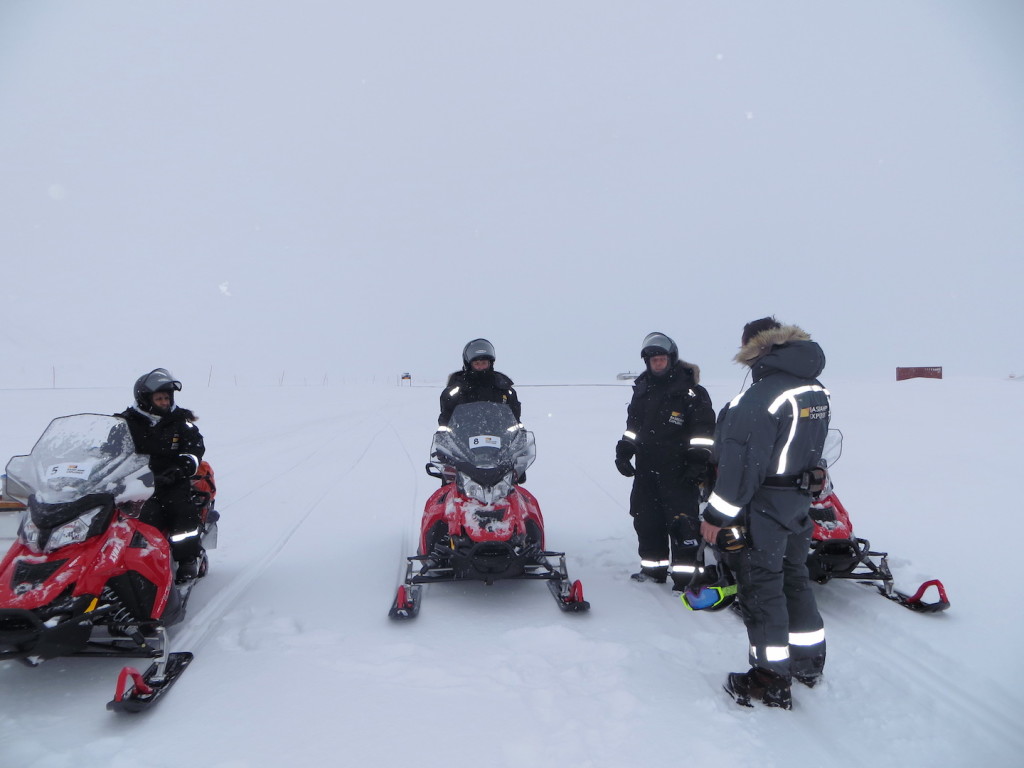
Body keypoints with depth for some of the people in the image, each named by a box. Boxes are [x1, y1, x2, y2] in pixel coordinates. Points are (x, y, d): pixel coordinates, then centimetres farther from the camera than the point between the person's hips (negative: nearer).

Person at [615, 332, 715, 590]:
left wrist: (698, 461, -16)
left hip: (679, 470, -6)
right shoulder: (642, 389, 13)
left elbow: (704, 430, -9)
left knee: (682, 521, -8)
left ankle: (685, 574, -1)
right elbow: (632, 425, 22)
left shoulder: (690, 390, -7)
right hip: (646, 467, 6)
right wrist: (624, 451, 14)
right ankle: (653, 567, 24)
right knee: (646, 520, 12)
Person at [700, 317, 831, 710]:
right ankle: (808, 662, 37)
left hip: (760, 510, -9)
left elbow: (742, 463, -25)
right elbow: (811, 449, 13)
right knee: (794, 579, 22)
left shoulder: (760, 396, -24)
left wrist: (718, 515, -19)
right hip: (799, 502, 9)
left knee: (761, 589, 3)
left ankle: (772, 680, 14)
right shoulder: (817, 391, 4)